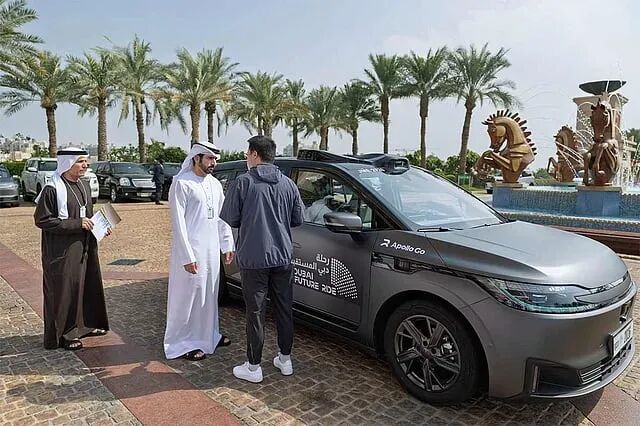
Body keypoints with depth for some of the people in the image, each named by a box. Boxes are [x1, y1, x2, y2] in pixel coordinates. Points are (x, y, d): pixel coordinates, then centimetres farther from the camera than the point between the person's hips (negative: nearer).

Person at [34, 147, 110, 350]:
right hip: (62, 250, -8)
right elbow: (41, 219, -16)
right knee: (64, 290, 3)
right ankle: (62, 335, 18)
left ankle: (85, 324, 32)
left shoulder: (84, 185, 8)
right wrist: (76, 223, -21)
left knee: (88, 285, 15)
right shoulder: (52, 189, -16)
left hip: (84, 247, 8)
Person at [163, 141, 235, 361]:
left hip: (212, 249, 7)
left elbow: (222, 216, 15)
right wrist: (187, 256, -18)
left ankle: (209, 334, 32)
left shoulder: (215, 184, 10)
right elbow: (178, 222, -15)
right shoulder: (181, 183, -11)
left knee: (210, 293, 16)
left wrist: (228, 245, 12)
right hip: (190, 249, -7)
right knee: (188, 296, 3)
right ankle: (185, 343, 17)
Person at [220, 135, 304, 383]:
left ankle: (253, 368, 18)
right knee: (284, 309, 15)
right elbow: (298, 220, 7)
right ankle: (285, 360, 28)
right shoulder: (288, 184, 3)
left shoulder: (243, 183, -9)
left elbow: (230, 219, -5)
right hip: (282, 257, 4)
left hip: (253, 259, -4)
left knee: (255, 313, 6)